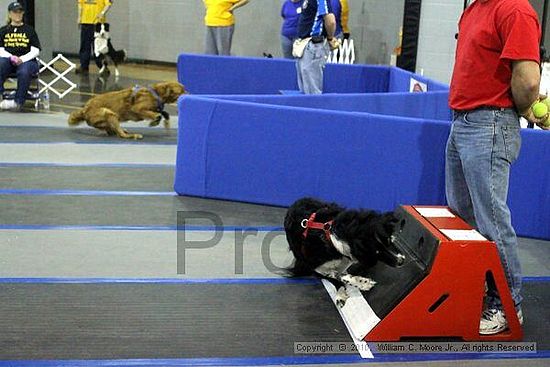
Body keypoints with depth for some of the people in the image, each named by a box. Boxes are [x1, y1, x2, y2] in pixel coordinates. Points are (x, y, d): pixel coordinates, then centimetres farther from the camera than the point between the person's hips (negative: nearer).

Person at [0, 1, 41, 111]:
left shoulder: (29, 30, 13)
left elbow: (35, 51, 5)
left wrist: (22, 59, -12)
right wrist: (12, 57, -12)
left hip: (27, 60, -2)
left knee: (24, 72, -37)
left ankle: (18, 102, -31)